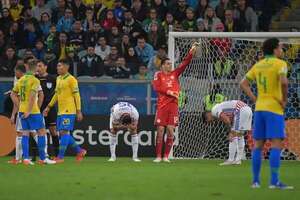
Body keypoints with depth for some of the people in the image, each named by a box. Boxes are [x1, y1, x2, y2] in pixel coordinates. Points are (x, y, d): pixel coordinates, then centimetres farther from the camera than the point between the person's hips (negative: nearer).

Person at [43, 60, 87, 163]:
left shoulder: (71, 79, -9)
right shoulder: (58, 79, 15)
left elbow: (76, 95, -11)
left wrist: (79, 111, -14)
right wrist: (49, 107, 21)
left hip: (69, 111, -9)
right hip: (60, 111, 9)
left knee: (64, 132, -10)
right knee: (62, 133, 8)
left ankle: (60, 157, -7)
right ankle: (79, 151, 19)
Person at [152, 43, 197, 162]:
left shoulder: (175, 74, 14)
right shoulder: (158, 75, 5)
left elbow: (184, 64, 7)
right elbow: (156, 87, -9)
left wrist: (191, 53, -4)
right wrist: (169, 92, -14)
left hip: (173, 105, 3)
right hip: (162, 106, -3)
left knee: (170, 131, -2)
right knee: (160, 130, -3)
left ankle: (166, 156, 5)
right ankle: (158, 156, 2)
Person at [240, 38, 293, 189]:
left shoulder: (258, 65, 13)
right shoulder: (280, 64, -8)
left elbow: (243, 84, 13)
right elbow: (283, 82, -25)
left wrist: (254, 99, 10)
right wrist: (284, 100, -12)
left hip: (259, 108, 7)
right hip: (274, 108, -7)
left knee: (258, 145, 10)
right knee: (276, 144, -7)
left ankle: (255, 180, 11)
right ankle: (274, 181, -13)